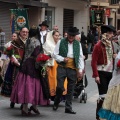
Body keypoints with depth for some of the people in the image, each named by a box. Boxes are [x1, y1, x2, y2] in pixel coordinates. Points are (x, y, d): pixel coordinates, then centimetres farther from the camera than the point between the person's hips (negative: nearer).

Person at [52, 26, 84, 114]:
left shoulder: (78, 44, 8)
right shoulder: (61, 42, 2)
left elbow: (80, 58, 7)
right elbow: (55, 55, 3)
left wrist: (80, 70, -1)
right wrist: (63, 59, -12)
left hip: (73, 69, 2)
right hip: (62, 67, -2)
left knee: (70, 89, 5)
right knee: (60, 87, -9)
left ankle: (68, 108, 12)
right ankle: (56, 103, 18)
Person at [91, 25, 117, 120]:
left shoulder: (110, 44, 11)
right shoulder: (98, 46, -12)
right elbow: (94, 62, -14)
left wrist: (115, 56, 4)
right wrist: (96, 75, -18)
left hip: (110, 73, 7)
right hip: (102, 73, -7)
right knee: (103, 95, -5)